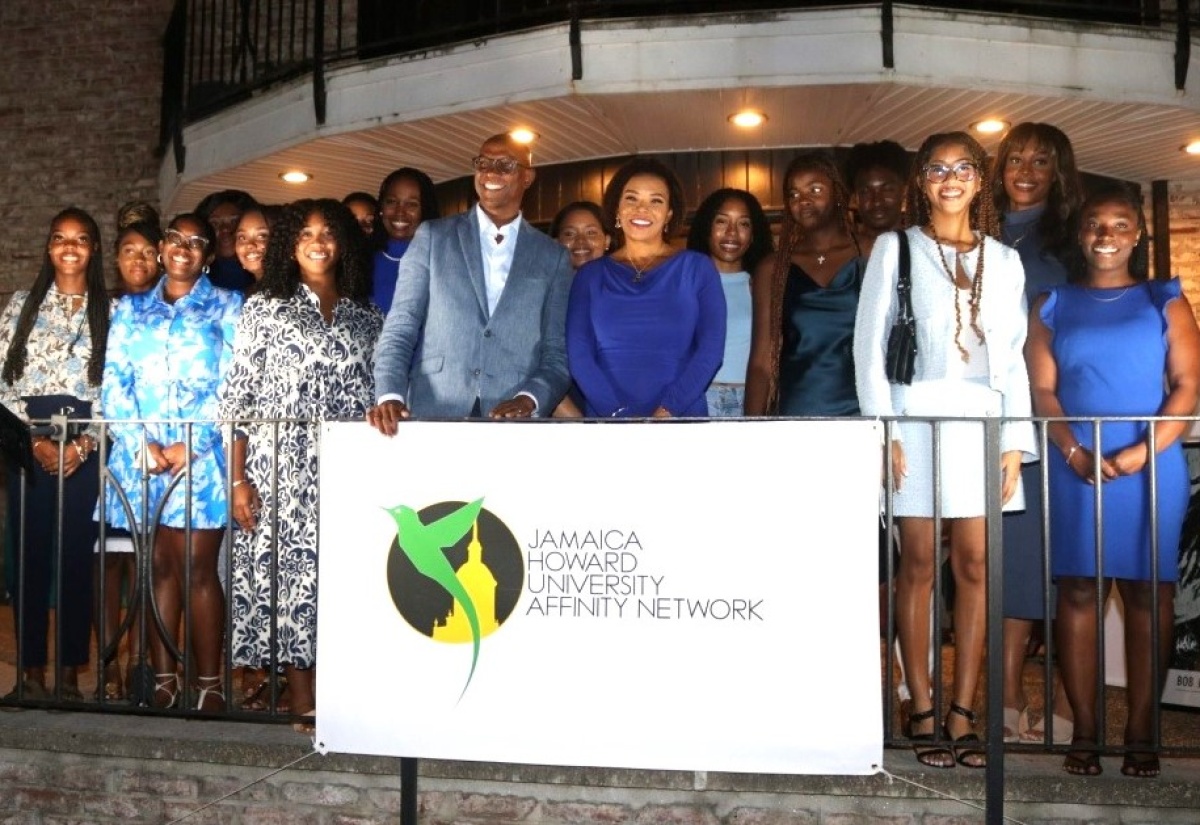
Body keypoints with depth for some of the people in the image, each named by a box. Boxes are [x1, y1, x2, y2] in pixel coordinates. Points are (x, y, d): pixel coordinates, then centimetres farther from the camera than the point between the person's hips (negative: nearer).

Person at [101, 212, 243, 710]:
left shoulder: (227, 306, 8)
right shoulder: (131, 310, 16)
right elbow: (114, 383, 8)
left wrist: (190, 445, -11)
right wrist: (142, 443, -7)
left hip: (201, 455, -3)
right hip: (140, 456, 3)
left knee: (198, 568, -5)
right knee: (159, 567, 5)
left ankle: (209, 683, 1)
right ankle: (163, 679, 11)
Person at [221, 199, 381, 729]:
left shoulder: (368, 318, 14)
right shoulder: (264, 309, 6)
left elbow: (380, 400, 13)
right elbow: (237, 400, 2)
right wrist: (238, 480, -6)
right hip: (280, 473, -2)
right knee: (289, 574, -4)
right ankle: (302, 702, 4)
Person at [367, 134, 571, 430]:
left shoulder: (553, 258, 10)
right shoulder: (432, 237, 9)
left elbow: (557, 353, 8)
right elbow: (399, 328, 4)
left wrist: (530, 399, -10)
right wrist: (390, 396, -11)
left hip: (513, 424, 1)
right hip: (432, 416, 0)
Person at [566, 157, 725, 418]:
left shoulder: (697, 268, 2)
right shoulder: (590, 275, 5)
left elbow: (711, 348, -5)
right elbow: (579, 354, -4)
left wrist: (666, 411, -16)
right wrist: (618, 414, -17)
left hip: (682, 415, -1)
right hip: (606, 415, 1)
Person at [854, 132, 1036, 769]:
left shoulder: (1004, 260, 15)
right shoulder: (895, 248, 6)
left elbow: (1013, 357, 12)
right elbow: (869, 341, 1)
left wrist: (1015, 441, 3)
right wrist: (883, 429, -8)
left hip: (980, 418, 3)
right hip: (915, 415, -2)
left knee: (974, 564, 0)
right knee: (918, 563, -2)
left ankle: (962, 714, 6)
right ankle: (923, 712, 5)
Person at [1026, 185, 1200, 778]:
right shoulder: (1052, 306, 12)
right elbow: (1042, 390, 4)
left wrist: (1142, 451, -12)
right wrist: (1075, 452, -11)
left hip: (1152, 468, 0)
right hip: (1076, 469, 1)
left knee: (1149, 593, 1)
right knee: (1078, 591, -1)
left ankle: (1140, 732, 7)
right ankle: (1084, 730, 5)